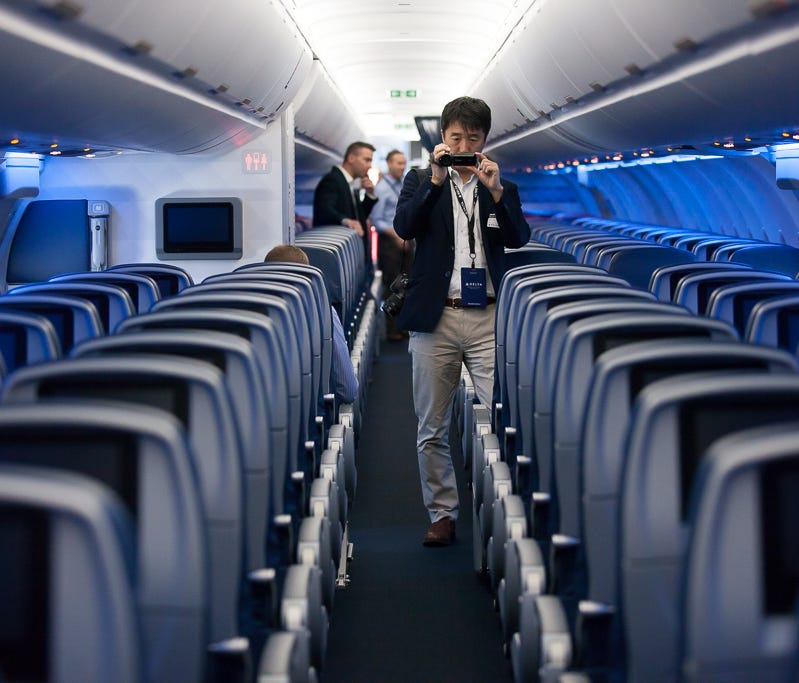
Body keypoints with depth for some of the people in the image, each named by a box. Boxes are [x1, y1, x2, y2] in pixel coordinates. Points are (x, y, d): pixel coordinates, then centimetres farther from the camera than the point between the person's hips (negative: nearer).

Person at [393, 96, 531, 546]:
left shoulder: (502, 188, 13)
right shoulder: (422, 183, 11)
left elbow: (519, 239, -2)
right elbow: (404, 227, -6)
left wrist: (496, 192, -14)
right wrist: (435, 180, -15)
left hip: (487, 317, 0)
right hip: (435, 317, 0)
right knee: (433, 428, 6)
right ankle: (443, 515, 17)